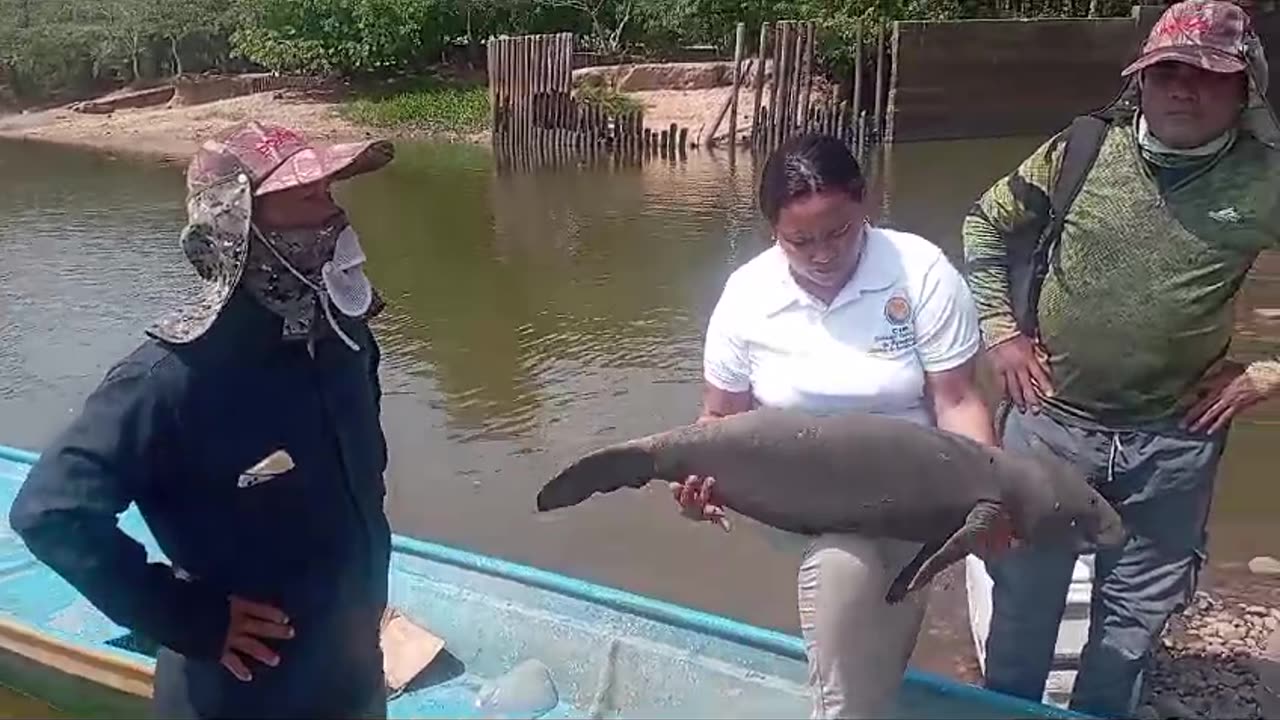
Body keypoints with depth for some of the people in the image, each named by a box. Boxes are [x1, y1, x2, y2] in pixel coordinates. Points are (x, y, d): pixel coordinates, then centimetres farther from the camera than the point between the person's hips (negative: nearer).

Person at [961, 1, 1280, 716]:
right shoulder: (1083, 150, -7)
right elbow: (987, 225, 5)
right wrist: (1002, 332, 0)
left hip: (1174, 439, 0)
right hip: (1049, 419, 0)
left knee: (1135, 615, 17)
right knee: (1023, 596, 15)